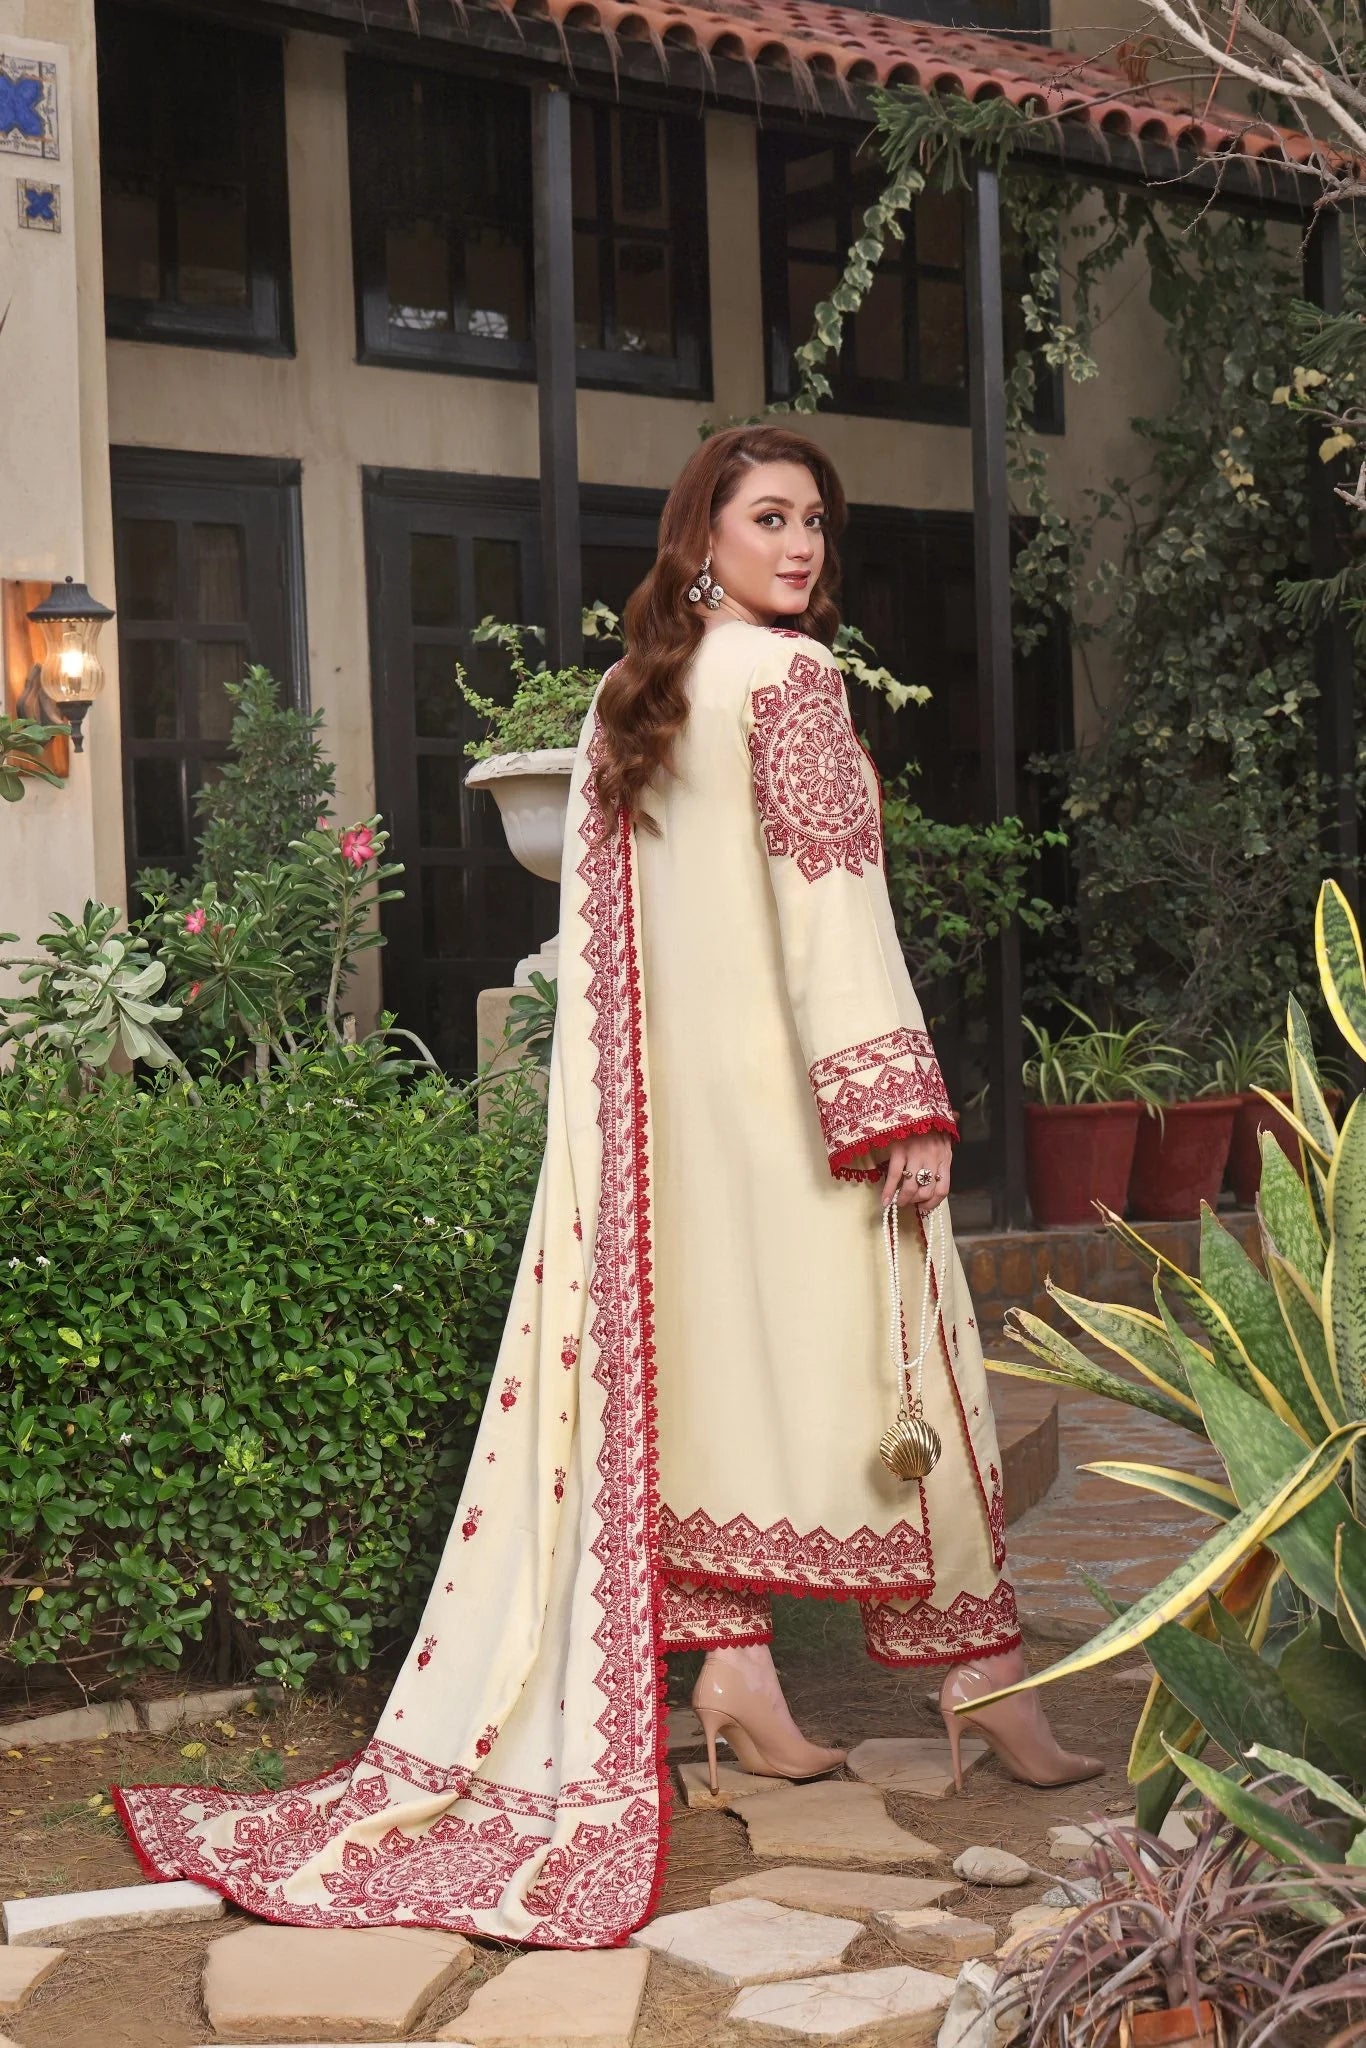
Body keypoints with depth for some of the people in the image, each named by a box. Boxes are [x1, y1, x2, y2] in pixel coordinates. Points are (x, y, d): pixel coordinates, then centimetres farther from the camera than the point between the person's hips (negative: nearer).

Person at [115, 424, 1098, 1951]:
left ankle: (729, 1659, 9)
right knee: (868, 1360, -1)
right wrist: (901, 1104, -17)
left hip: (662, 1100, 7)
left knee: (704, 1353, 8)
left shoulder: (624, 703, 13)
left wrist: (637, 1097, 19)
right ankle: (981, 1681, 7)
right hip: (788, 1084, -7)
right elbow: (830, 895, -17)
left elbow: (599, 931, 14)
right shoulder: (789, 677, -10)